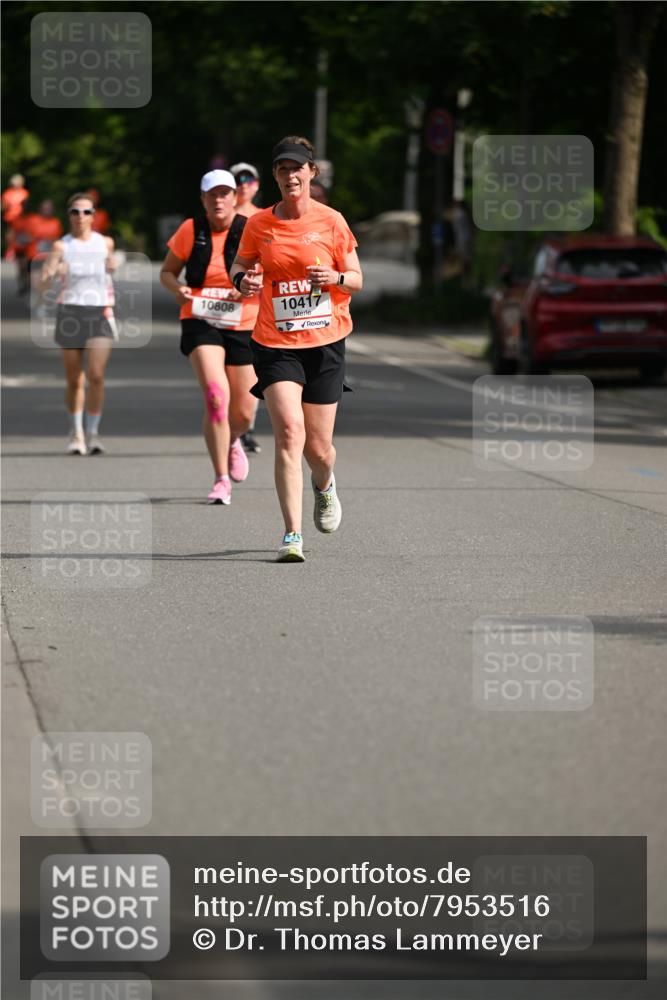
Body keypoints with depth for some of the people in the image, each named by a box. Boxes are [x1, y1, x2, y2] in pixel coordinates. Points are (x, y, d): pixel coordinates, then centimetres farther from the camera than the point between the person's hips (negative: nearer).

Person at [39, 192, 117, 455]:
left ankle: (93, 433, -3)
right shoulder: (61, 246, -2)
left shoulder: (105, 242, 5)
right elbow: (42, 284, -9)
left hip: (100, 314, 0)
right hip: (70, 313, 0)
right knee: (74, 381, 6)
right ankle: (77, 432, 26)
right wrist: (54, 273, -29)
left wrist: (112, 267, 5)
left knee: (96, 375, -14)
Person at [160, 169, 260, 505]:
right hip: (201, 324, -1)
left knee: (243, 413, 6)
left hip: (243, 327, 1)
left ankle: (233, 442, 45)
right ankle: (222, 480, -15)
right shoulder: (190, 230, -1)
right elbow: (167, 271, 9)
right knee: (216, 395, -23)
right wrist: (177, 288, -13)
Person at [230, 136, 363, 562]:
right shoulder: (259, 225, 1)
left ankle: (325, 485, 45)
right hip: (275, 345, 0)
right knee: (289, 431, -19)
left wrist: (335, 278, -16)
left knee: (319, 447, 6)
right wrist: (243, 280, -8)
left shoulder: (331, 222, -1)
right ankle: (293, 535, -18)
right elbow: (240, 266, 16)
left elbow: (356, 280, 6)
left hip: (325, 343, 0)